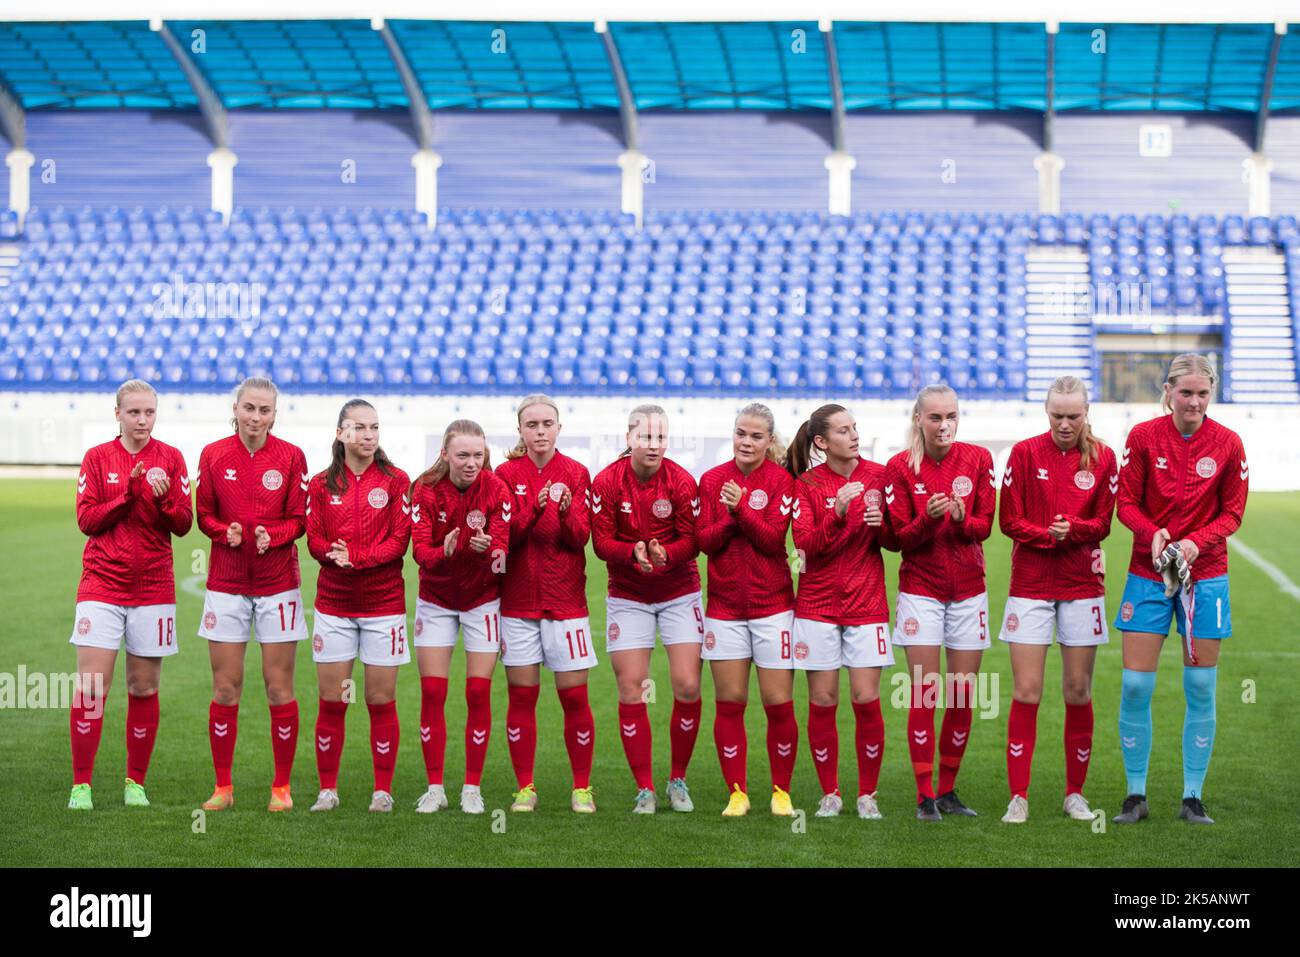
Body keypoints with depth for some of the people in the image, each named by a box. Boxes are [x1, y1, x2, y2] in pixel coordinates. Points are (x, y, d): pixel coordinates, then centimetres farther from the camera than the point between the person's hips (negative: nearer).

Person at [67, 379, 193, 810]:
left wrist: (162, 497, -18)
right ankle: (81, 786, -1)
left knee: (144, 689, 6)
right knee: (91, 688, -8)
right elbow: (87, 520, -3)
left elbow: (183, 524, 0)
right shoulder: (97, 458, 4)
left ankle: (135, 783, 16)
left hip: (153, 588, 1)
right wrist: (128, 493, -14)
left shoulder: (171, 459, 5)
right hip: (102, 584, -1)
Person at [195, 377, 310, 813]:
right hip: (226, 581, 1)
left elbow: (299, 519, 0)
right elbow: (204, 514, 6)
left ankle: (282, 788, 13)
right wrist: (226, 532, -14)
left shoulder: (291, 457, -2)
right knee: (225, 689, 3)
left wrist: (272, 536, -19)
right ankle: (223, 787, 13)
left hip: (278, 583, -1)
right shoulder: (213, 455, 1)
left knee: (279, 687, 2)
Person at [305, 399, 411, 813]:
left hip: (383, 604, -2)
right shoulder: (322, 484, 6)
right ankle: (327, 789, 13)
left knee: (382, 700, 2)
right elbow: (315, 541, 2)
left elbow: (399, 541, -7)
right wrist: (335, 555, -20)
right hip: (333, 603, 2)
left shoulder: (395, 480, 0)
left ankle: (383, 790, 11)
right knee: (331, 700, 3)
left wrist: (355, 556, -19)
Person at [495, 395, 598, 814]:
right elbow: (504, 536, -8)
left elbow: (580, 537, -6)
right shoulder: (506, 474, 2)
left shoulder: (576, 474, 3)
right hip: (518, 599, 0)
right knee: (522, 695, 2)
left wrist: (566, 511, -26)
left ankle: (582, 788, 10)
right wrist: (535, 509, -24)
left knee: (575, 695, -1)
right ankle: (525, 787, 12)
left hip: (566, 599, 0)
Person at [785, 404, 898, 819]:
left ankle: (868, 794, 10)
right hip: (817, 604, 0)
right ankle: (829, 793, 14)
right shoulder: (807, 484, 0)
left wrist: (880, 525, -16)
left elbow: (896, 542, 5)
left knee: (866, 699, -4)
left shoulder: (879, 475, 2)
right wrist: (838, 514, -24)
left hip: (867, 603, 0)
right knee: (822, 702, 1)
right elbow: (805, 544, -11)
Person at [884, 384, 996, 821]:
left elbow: (985, 525, -1)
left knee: (962, 696, 4)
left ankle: (948, 791, 16)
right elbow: (901, 537, -6)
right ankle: (925, 797, 1)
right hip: (921, 588, -2)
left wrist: (961, 521, -22)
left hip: (968, 589, 2)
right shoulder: (900, 467, -4)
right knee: (923, 694, -5)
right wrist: (929, 518, -26)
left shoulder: (978, 459, 0)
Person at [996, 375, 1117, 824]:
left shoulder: (1102, 458, 2)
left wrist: (1072, 529, -18)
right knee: (1025, 692, -5)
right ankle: (1018, 798, 0)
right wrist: (1047, 534, -19)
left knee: (1078, 692, 6)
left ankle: (1075, 793, 18)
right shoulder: (1025, 453, -2)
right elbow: (1010, 520, -3)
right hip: (1030, 582, -1)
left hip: (1082, 584, 2)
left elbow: (1102, 524, 2)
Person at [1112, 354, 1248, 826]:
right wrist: (1153, 533, -21)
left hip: (1204, 574, 0)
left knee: (1200, 688, 3)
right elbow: (1126, 502, -2)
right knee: (1135, 685, -3)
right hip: (1148, 572, 0)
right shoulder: (1142, 436, -4)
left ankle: (1193, 798, 14)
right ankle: (1136, 795, 10)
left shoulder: (1228, 443, -3)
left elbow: (1232, 512, 2)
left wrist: (1196, 541, -15)